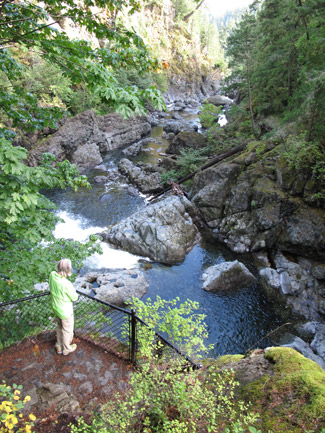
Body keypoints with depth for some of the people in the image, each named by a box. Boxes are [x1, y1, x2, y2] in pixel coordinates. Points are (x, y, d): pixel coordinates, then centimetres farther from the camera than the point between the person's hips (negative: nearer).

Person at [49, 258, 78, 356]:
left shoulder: (52, 275, -18)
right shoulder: (67, 284, -37)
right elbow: (74, 298, -19)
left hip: (56, 307, 7)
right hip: (65, 311, -7)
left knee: (59, 326, 30)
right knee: (67, 330, 20)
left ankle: (59, 347, 48)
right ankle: (66, 349, 42)